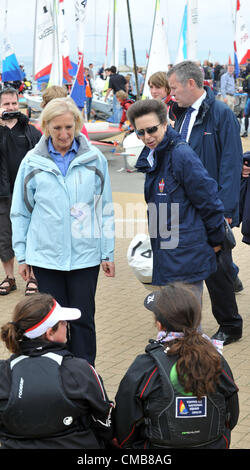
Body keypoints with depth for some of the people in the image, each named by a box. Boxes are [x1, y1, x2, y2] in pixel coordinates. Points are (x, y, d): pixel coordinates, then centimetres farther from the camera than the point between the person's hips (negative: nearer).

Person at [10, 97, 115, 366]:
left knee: (83, 319, 3)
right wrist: (22, 255, 4)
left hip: (85, 253, 0)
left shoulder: (94, 159, 1)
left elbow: (105, 209, 5)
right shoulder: (33, 162, 1)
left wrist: (107, 253, 4)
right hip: (45, 254, 1)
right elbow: (21, 212, 7)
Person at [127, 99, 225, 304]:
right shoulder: (153, 157, 11)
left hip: (187, 254, -9)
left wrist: (215, 240, -4)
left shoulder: (182, 155, -16)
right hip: (167, 253, 9)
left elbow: (209, 202, -12)